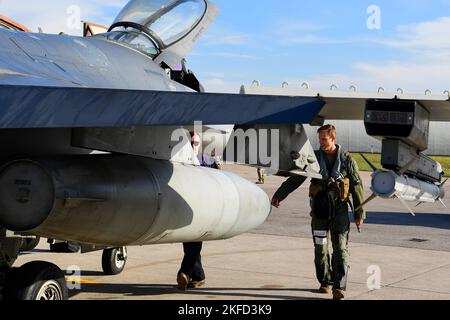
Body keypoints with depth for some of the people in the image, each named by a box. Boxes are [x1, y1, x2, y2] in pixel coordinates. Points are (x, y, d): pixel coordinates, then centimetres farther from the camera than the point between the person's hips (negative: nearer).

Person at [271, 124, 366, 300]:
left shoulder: (346, 159, 1)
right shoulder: (314, 158, 7)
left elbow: (357, 186, 3)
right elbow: (295, 179, 11)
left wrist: (360, 213, 1)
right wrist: (279, 196, 8)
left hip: (339, 208, -2)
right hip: (319, 208, 3)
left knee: (340, 248, -8)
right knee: (320, 247, 7)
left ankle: (339, 287, -10)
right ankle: (325, 282, 20)